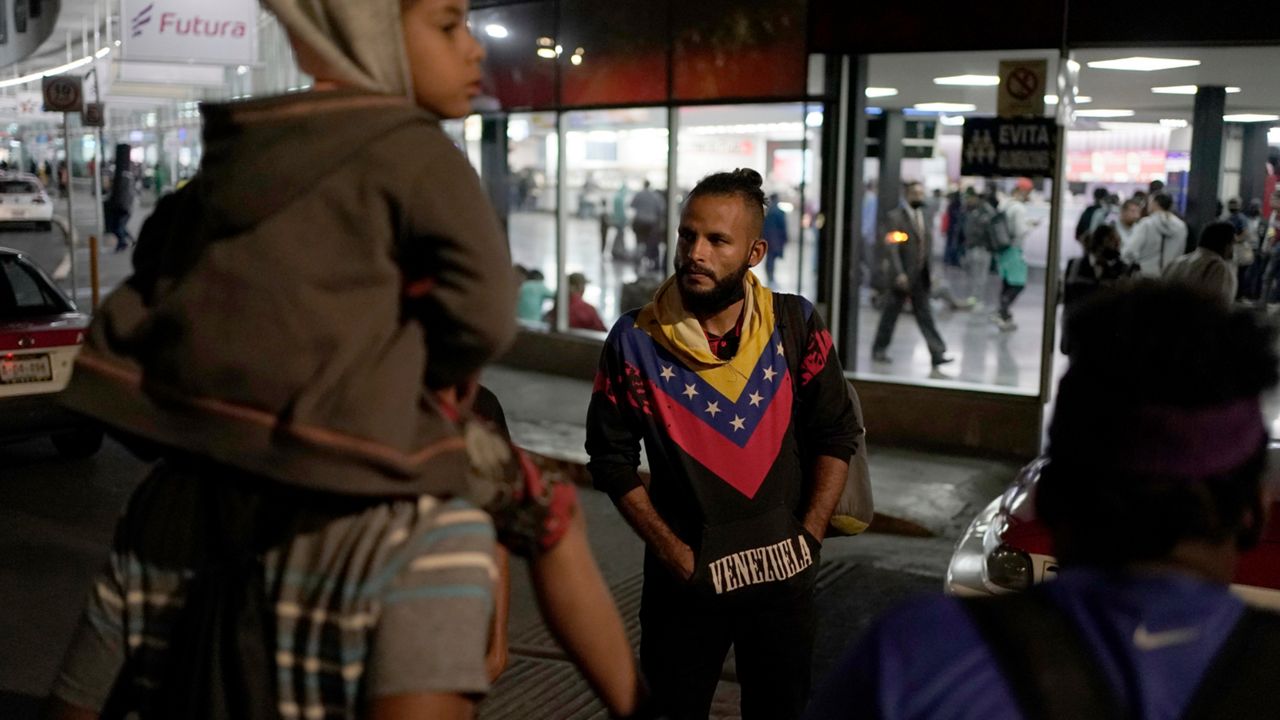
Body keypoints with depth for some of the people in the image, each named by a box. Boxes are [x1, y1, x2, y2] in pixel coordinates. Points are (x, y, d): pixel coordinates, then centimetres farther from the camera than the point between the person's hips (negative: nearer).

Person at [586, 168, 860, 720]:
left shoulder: (796, 326, -7)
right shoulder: (637, 340, -11)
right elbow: (612, 458, -5)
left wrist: (808, 537, -6)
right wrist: (674, 552, -8)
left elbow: (836, 434, 0)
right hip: (684, 577, -1)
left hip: (783, 574, 1)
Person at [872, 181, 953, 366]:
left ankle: (937, 353, 1)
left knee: (925, 315, 5)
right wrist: (899, 273, -24)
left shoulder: (924, 217, 13)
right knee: (891, 312, 5)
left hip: (921, 276, 6)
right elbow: (891, 247, -16)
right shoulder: (894, 217, -9)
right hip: (902, 276, -6)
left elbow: (928, 245, 15)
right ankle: (879, 350, 18)